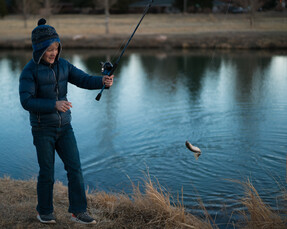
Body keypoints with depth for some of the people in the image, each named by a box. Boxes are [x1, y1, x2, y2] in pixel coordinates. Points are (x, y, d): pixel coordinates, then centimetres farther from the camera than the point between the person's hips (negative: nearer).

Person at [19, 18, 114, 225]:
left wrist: (103, 81, -25)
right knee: (47, 173, 3)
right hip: (42, 128, -4)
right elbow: (26, 101, -20)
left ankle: (79, 212, 5)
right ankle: (45, 212, 23)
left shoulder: (63, 65, 3)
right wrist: (54, 105, -31)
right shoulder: (29, 71, -13)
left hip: (64, 126, 4)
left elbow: (84, 80, -5)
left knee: (75, 167, -2)